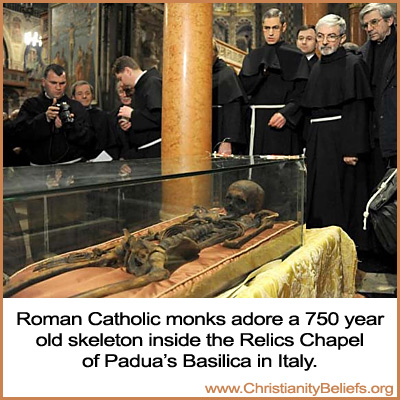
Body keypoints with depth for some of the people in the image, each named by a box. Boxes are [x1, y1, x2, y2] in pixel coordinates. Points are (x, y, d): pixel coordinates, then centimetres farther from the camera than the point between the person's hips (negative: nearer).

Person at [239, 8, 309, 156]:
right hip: (258, 122, 3)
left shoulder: (295, 56, 3)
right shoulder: (253, 57, 14)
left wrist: (286, 114, -19)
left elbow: (301, 93, -5)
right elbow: (244, 88, 3)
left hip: (285, 122, -3)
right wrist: (264, 70, -8)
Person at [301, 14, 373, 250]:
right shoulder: (317, 68, 16)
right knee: (319, 195, 9)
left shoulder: (353, 64, -5)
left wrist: (353, 149, -20)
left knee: (342, 197, -4)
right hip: (318, 140, 7)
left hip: (341, 140, -7)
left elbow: (358, 110, -13)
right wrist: (309, 145, 13)